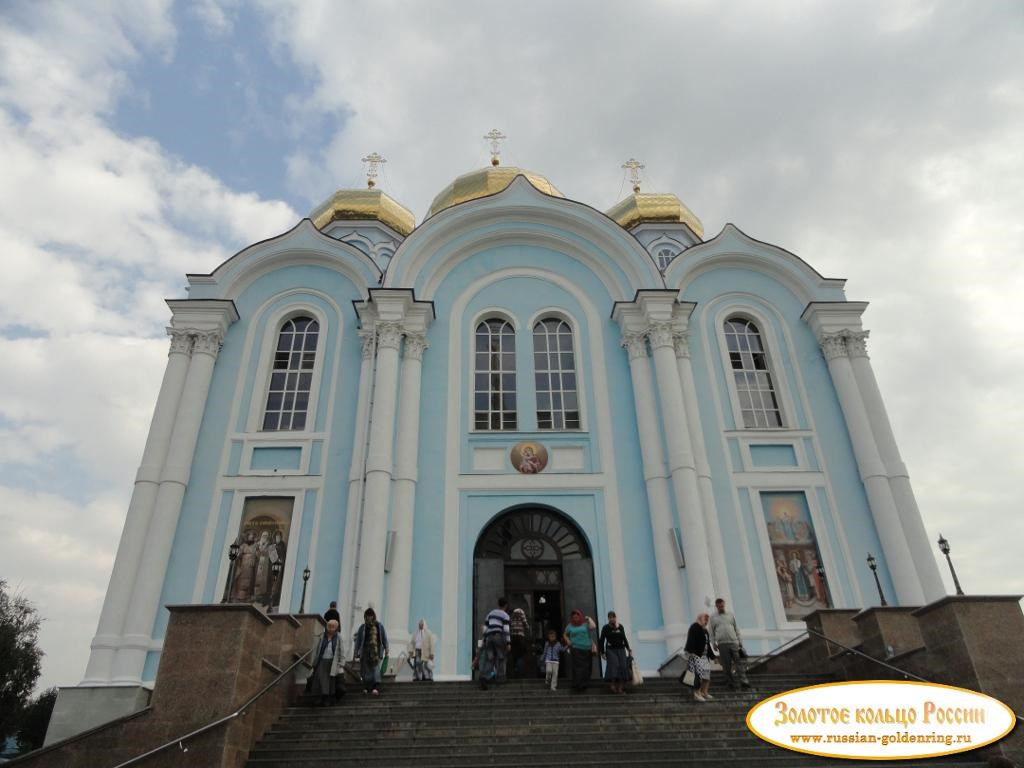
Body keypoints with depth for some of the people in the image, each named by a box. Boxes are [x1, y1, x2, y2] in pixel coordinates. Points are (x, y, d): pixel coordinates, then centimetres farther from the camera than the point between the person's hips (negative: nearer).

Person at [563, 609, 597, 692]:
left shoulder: (585, 624, 7)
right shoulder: (570, 626, 11)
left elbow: (593, 626, -11)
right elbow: (565, 635, 23)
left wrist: (589, 618, 1)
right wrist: (568, 641, 5)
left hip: (587, 649, 1)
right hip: (576, 649, -1)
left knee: (586, 668, 3)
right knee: (578, 667, -10)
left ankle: (584, 685, 14)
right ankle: (578, 685, -7)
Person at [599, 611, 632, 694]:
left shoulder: (621, 627, 8)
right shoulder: (605, 628, -2)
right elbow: (601, 640, -1)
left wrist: (628, 648, 12)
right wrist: (602, 652, -6)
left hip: (621, 649, 3)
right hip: (611, 650, -3)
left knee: (623, 666, -8)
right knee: (613, 664, -20)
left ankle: (620, 687, -4)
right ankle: (612, 685, -23)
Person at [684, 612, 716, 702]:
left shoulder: (704, 630, 19)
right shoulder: (694, 627, -8)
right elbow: (691, 640, -19)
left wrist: (712, 656, 25)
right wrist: (691, 652, -28)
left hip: (704, 656, 9)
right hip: (695, 654, -9)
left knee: (707, 674, 3)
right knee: (699, 673, -16)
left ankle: (704, 692, 12)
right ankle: (696, 693, -8)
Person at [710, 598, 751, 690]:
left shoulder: (730, 615, 15)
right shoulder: (713, 617, 11)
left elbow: (736, 629, 17)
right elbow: (711, 632, 10)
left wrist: (740, 642, 11)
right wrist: (714, 643, 1)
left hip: (734, 642, 1)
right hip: (722, 644, -1)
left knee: (739, 662, -6)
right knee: (726, 665, -1)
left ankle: (743, 681, -8)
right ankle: (731, 683, 5)